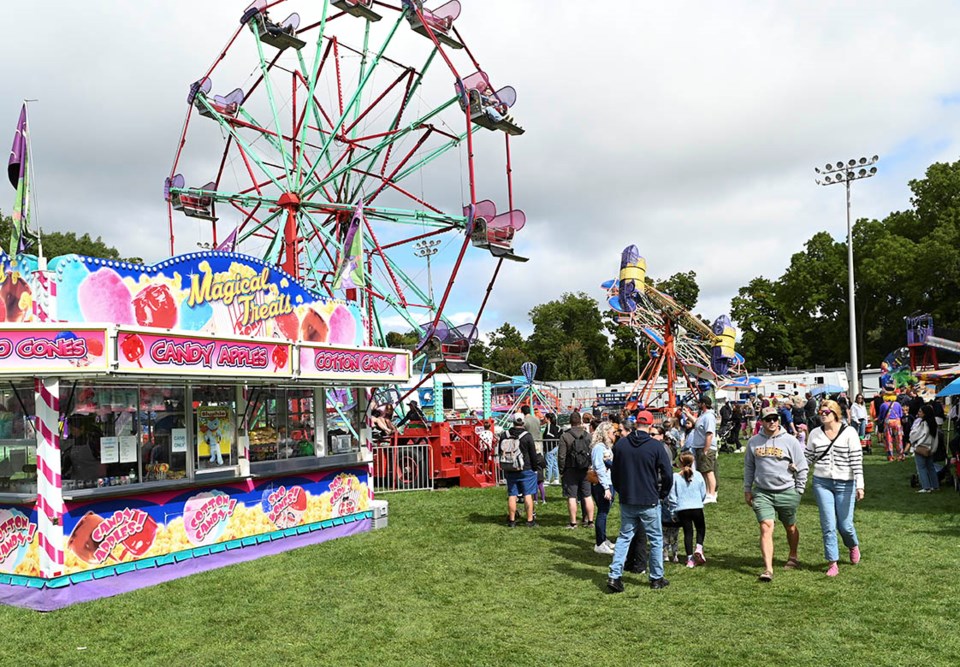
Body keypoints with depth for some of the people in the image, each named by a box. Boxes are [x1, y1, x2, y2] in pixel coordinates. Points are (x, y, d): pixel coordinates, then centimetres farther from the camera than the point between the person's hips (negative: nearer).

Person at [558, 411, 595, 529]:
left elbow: (561, 456, -9)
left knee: (571, 497, 2)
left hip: (570, 471, -3)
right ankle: (590, 520, 15)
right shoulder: (588, 435, 0)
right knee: (587, 496, 11)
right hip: (586, 470, 3)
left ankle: (573, 522, 5)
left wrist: (561, 471, 0)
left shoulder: (565, 436, -9)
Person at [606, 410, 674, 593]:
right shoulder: (656, 446, -11)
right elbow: (668, 475, -8)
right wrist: (662, 494, 8)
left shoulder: (620, 444, -1)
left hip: (626, 501, 3)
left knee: (624, 537, 12)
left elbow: (614, 473, 8)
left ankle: (614, 576, 3)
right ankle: (656, 579, 20)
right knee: (656, 539, 12)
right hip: (649, 502, -3)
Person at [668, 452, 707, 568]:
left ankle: (690, 559, 9)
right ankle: (699, 548, -1)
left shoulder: (675, 477, -8)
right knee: (701, 528, 21)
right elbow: (703, 493, 7)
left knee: (688, 532, 9)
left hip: (682, 509, 0)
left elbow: (671, 497, -7)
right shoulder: (698, 476, -2)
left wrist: (673, 511, 4)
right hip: (697, 508, 1)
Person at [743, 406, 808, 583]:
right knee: (766, 528, -12)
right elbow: (749, 467, 14)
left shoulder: (790, 441, -5)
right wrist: (747, 489, 13)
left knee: (790, 528, 17)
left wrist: (799, 491, 2)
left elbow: (802, 467, 2)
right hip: (762, 493, 1)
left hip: (787, 492, 0)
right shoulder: (754, 442, 3)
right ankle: (768, 569, -13)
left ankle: (793, 558, 41)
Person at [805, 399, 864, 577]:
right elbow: (808, 458, 11)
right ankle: (832, 563, 10)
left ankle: (853, 545, 38)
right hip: (822, 482, 2)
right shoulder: (815, 433, 4)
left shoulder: (849, 432, -4)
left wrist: (859, 485, -12)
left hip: (845, 484, -2)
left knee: (845, 524, 3)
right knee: (828, 525, 0)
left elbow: (857, 460, -7)